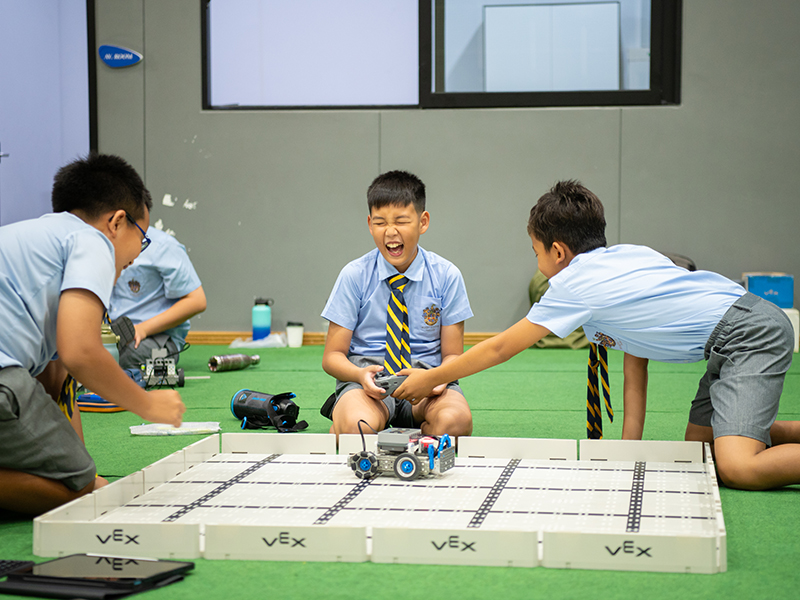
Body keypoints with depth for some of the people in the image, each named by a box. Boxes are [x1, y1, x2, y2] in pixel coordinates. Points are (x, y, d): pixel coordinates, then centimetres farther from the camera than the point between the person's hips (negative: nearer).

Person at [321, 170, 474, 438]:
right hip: (369, 379, -1)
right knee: (358, 425, -37)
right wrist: (361, 375, -22)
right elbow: (333, 355, 1)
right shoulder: (354, 275, 0)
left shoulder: (446, 276, 1)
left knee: (456, 420, -34)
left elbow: (453, 354, 5)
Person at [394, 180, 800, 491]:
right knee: (698, 443, 15)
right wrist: (630, 443, 18)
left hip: (751, 334, -9)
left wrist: (430, 378, 17)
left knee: (736, 468, -22)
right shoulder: (627, 256, 18)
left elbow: (500, 349, 5)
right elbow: (635, 357, 19)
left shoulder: (572, 284, -5)